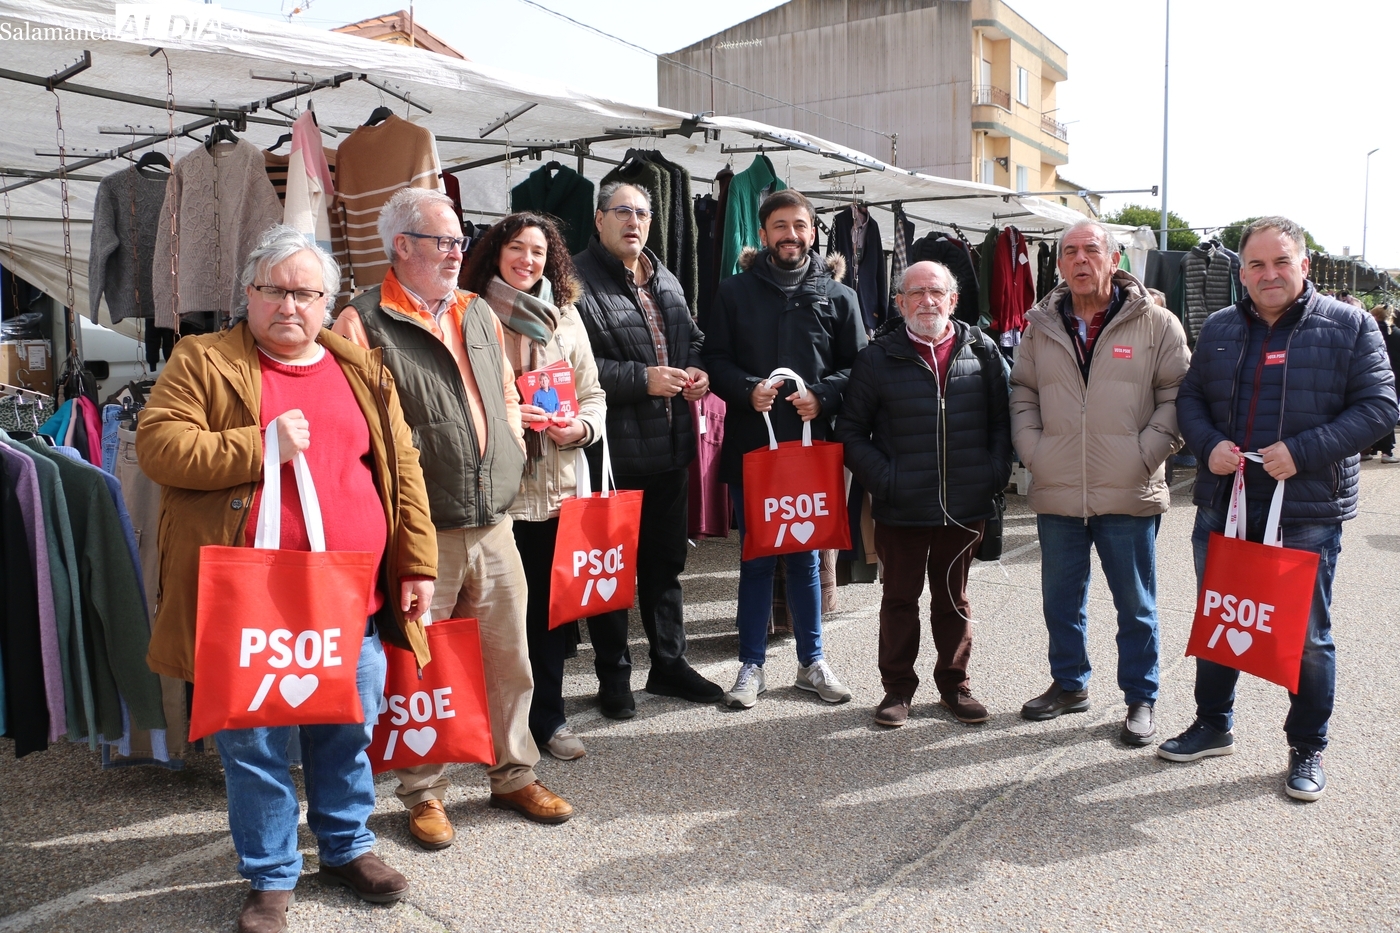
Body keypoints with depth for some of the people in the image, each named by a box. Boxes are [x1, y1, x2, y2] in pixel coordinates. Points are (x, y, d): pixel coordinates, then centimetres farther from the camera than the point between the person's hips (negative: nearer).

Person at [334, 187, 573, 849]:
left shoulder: (478, 314, 14)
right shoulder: (364, 323, -8)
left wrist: (509, 453, 10)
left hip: (493, 522, 6)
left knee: (509, 659, 14)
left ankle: (514, 775, 31)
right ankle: (424, 794, 25)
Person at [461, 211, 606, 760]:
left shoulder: (564, 316, 12)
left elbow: (592, 393, 13)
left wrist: (579, 427, -7)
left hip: (555, 485, 4)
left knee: (549, 606, 10)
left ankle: (548, 717, 24)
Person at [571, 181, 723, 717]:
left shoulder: (665, 281, 15)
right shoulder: (580, 282, -10)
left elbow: (692, 338, 27)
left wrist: (695, 372, 5)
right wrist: (643, 379, -20)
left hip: (671, 446, 7)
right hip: (613, 450, -7)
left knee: (666, 560, 17)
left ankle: (669, 662, 32)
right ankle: (613, 676, 19)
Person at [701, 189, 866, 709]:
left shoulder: (838, 295, 6)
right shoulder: (735, 292, 5)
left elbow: (858, 367, 5)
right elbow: (715, 359, 2)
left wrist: (821, 396, -13)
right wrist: (748, 390, -16)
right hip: (750, 445, 0)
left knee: (805, 555, 11)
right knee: (756, 558, 8)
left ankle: (811, 661, 25)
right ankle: (752, 666, 19)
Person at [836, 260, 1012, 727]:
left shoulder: (982, 351, 3)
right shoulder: (878, 357, -3)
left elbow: (1004, 417, 9)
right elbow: (851, 431, -1)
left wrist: (996, 471, -3)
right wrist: (883, 478, -11)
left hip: (966, 507, 2)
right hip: (902, 509, -2)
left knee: (954, 599, 16)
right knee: (900, 598, 10)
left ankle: (954, 684, 30)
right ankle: (897, 688, 24)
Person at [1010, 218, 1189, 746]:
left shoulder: (1155, 323, -2)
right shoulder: (1041, 326, 8)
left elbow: (1177, 395, -1)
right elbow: (1023, 394, 13)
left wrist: (1147, 454, -10)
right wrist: (1032, 451, 1)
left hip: (1129, 495, -3)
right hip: (1056, 493, 4)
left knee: (1136, 604, 8)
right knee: (1061, 599, 15)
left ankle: (1141, 700, 23)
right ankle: (1069, 685, 33)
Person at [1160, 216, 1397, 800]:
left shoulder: (1348, 326, -4)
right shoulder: (1219, 329, 7)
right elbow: (1190, 397, 12)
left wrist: (1302, 452, -19)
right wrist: (1208, 444, -8)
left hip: (1309, 511, -4)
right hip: (1224, 504, 4)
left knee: (1308, 636, 7)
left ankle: (1307, 750, 25)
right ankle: (1213, 726, 34)